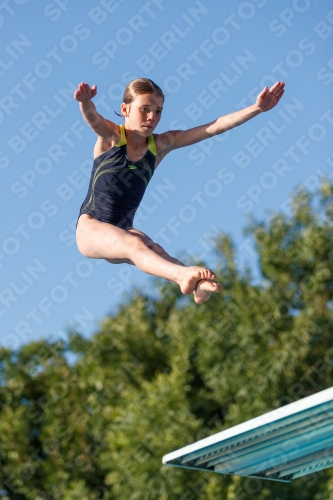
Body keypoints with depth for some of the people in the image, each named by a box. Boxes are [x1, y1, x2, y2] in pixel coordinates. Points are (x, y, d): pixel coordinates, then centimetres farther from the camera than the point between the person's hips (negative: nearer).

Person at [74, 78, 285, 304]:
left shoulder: (162, 144, 3)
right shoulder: (111, 136, -5)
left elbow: (214, 127, -3)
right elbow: (92, 117, -29)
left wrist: (257, 108, -10)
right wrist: (85, 102, -52)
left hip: (123, 232, 4)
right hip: (91, 228, -4)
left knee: (154, 249, -29)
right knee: (133, 244, -34)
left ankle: (196, 285, -58)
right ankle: (183, 274, -62)